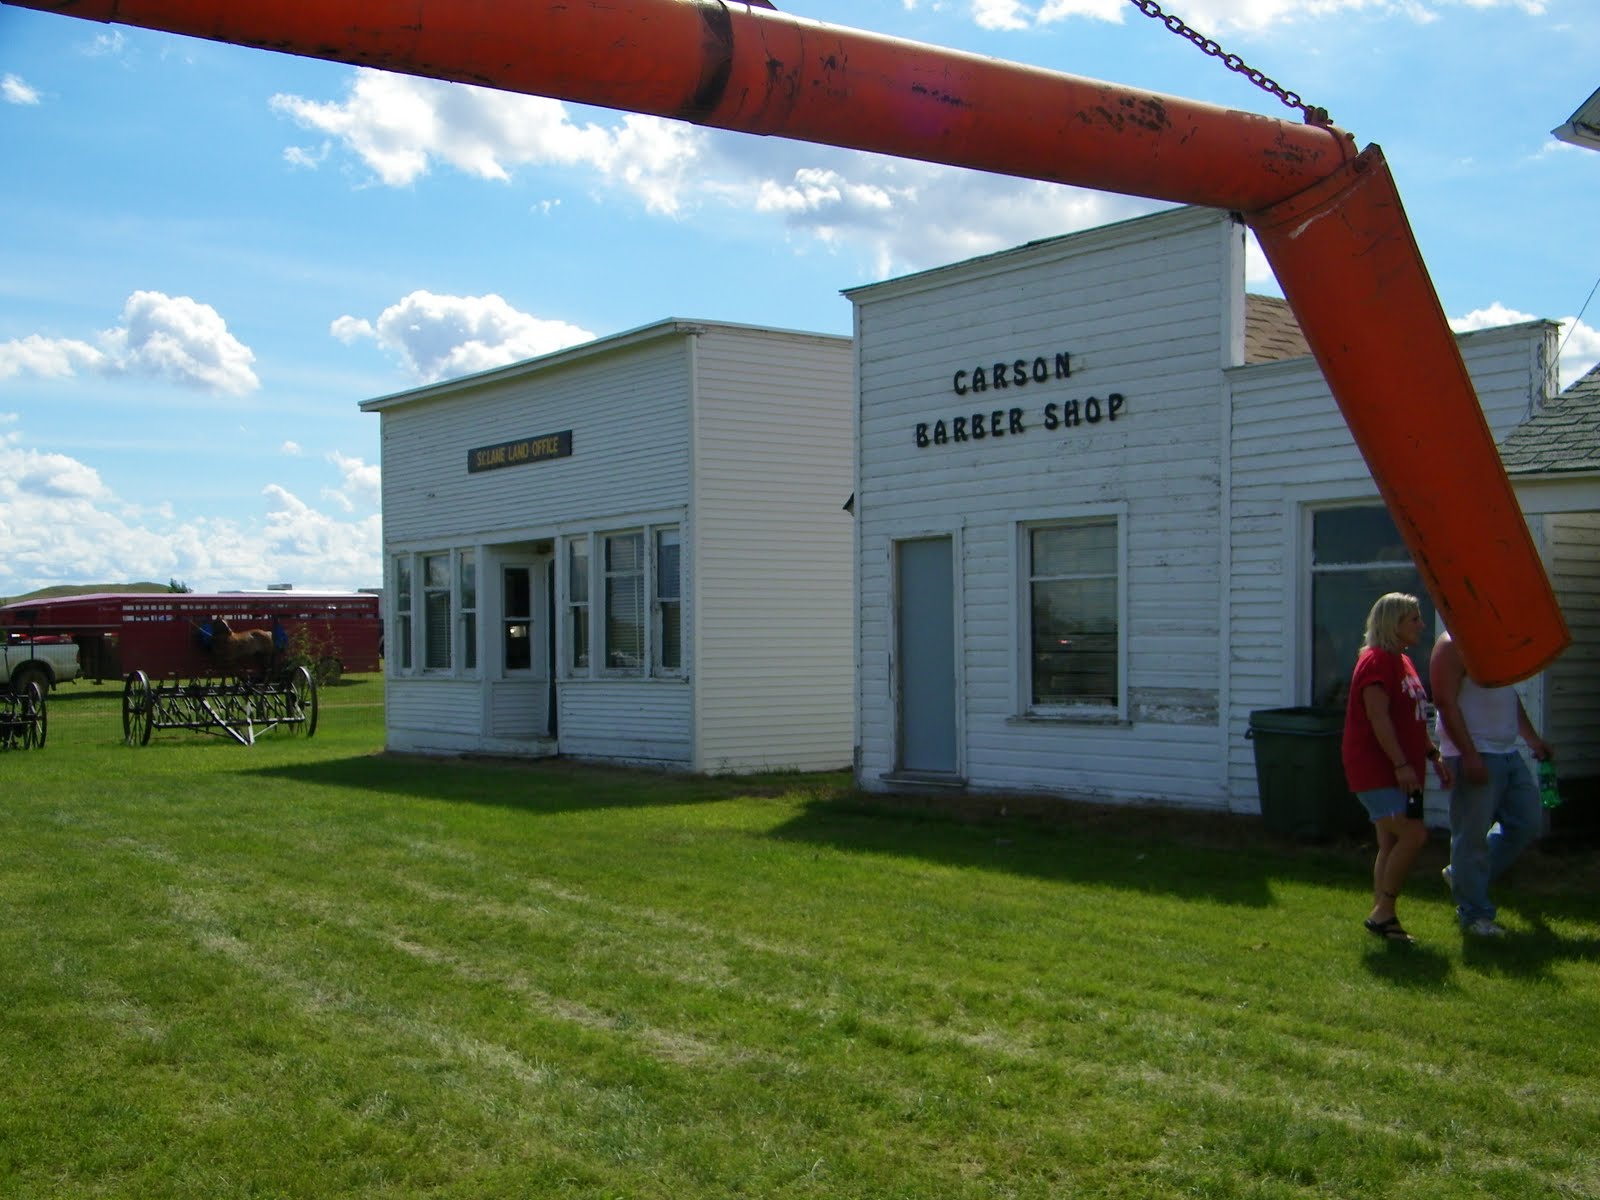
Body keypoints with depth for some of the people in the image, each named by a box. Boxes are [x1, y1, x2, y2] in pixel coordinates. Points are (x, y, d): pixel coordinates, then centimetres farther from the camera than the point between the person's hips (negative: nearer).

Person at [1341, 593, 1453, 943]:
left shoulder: (1402, 662, 18)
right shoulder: (1376, 661, -13)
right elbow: (1378, 717, -21)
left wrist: (1434, 756, 17)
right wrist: (1401, 764, -24)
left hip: (1399, 772, 10)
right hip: (1375, 769, -10)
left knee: (1392, 843, 9)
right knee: (1414, 834, -16)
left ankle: (1382, 916, 14)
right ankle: (1383, 913, -8)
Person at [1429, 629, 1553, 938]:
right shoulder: (1453, 645, -12)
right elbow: (1446, 702, -19)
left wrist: (1533, 739, 22)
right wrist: (1469, 755, -23)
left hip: (1508, 753, 9)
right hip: (1474, 757, -9)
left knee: (1528, 820, 11)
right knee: (1472, 836, -3)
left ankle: (1462, 877, 24)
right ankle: (1474, 914, 7)